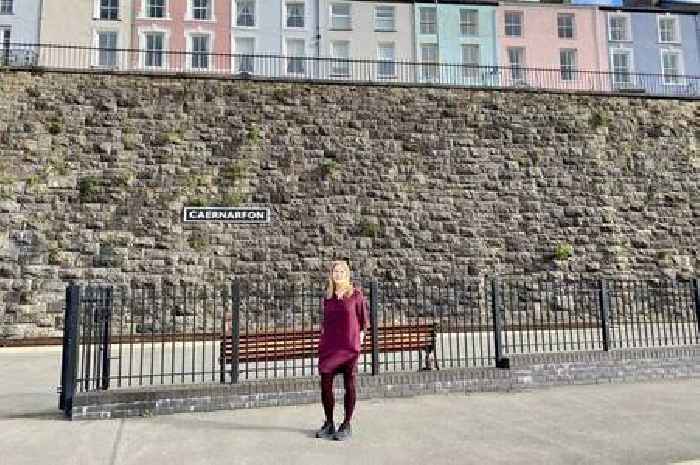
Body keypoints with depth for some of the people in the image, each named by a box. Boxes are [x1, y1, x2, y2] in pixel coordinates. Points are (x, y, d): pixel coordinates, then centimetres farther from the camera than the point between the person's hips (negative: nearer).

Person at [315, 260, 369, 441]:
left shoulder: (355, 293, -2)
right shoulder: (327, 296, 9)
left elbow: (363, 317, 4)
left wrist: (361, 334, -2)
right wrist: (322, 341, 12)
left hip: (349, 346, -4)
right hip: (328, 345, 4)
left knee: (350, 385, 4)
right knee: (325, 384, 5)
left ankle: (346, 425, 17)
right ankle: (329, 424, 21)